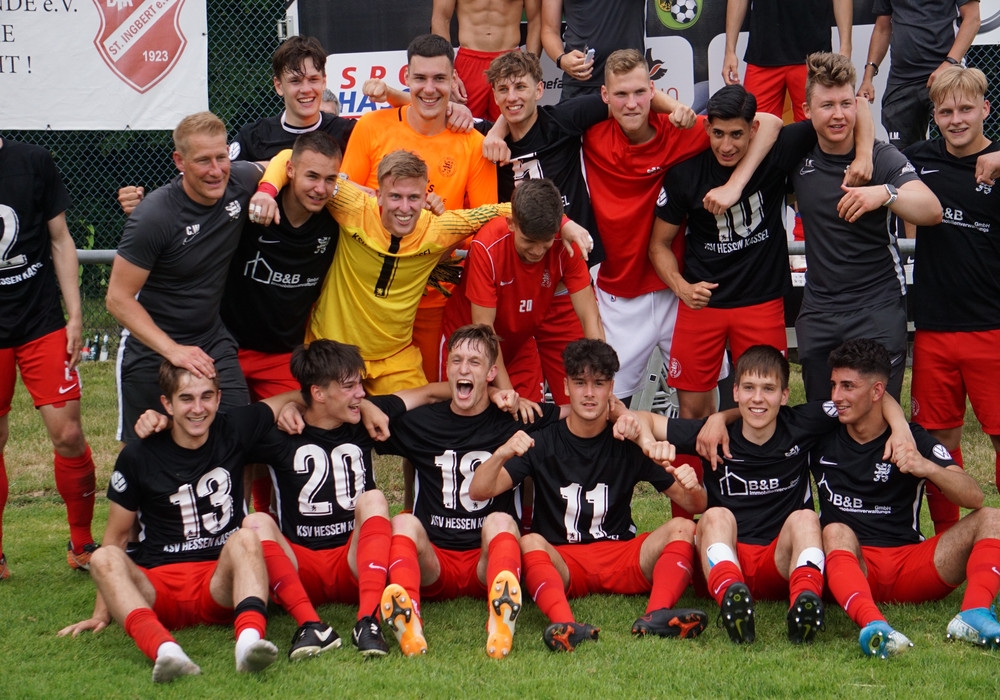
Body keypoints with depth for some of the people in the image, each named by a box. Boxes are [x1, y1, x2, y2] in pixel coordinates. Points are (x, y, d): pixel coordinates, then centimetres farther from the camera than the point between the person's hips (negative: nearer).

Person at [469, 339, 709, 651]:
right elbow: (479, 491, -7)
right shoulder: (542, 443, 5)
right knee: (529, 543, -32)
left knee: (682, 528, -20)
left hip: (622, 559, 2)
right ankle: (566, 624, -57)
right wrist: (502, 454, -28)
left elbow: (695, 506, 7)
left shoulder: (629, 444, 7)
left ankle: (656, 615, -45)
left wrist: (693, 488, -19)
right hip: (560, 561, -2)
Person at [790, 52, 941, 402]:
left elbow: (932, 211, -22)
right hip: (818, 312, 4)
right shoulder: (798, 156, 2)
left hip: (877, 310, -4)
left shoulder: (882, 157, -8)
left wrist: (885, 193, -40)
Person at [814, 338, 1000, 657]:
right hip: (851, 569, -1)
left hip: (911, 565, 1)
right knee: (836, 532, -33)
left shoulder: (914, 440, 5)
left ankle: (974, 613, -40)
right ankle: (873, 625, -58)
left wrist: (928, 468, -25)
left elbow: (974, 498, -8)